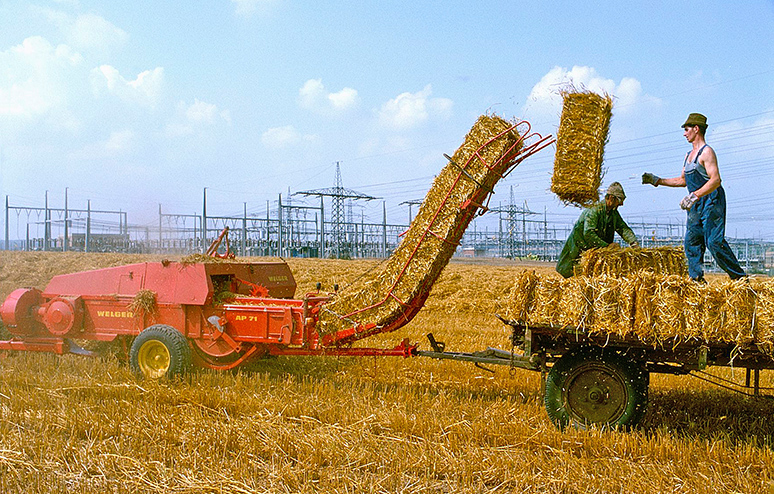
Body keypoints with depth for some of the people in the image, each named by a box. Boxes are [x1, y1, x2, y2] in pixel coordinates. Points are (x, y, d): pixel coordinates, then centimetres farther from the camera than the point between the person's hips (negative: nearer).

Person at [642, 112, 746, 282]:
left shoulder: (707, 152, -10)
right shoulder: (689, 155, 19)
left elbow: (715, 180, -20)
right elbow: (683, 180, 29)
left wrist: (694, 196, -30)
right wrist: (657, 180, 24)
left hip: (711, 201, -9)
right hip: (696, 205, 9)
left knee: (714, 242, -14)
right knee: (691, 241, 3)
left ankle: (739, 277, -6)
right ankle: (696, 279, 6)